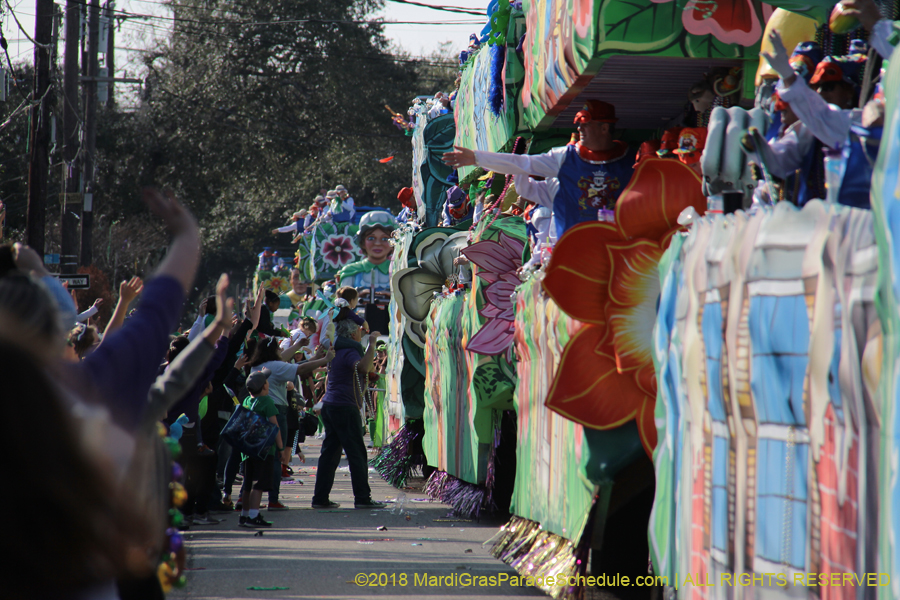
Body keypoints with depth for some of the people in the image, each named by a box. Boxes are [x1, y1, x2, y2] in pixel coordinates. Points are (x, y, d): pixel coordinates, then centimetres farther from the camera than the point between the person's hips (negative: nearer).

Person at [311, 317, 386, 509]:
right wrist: (372, 344, -25)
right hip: (345, 407, -9)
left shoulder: (337, 351, 18)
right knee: (357, 453, -5)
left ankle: (320, 498, 7)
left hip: (329, 406, 9)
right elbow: (363, 367, -33)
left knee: (330, 453, 9)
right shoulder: (349, 352, -12)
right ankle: (362, 497, -5)